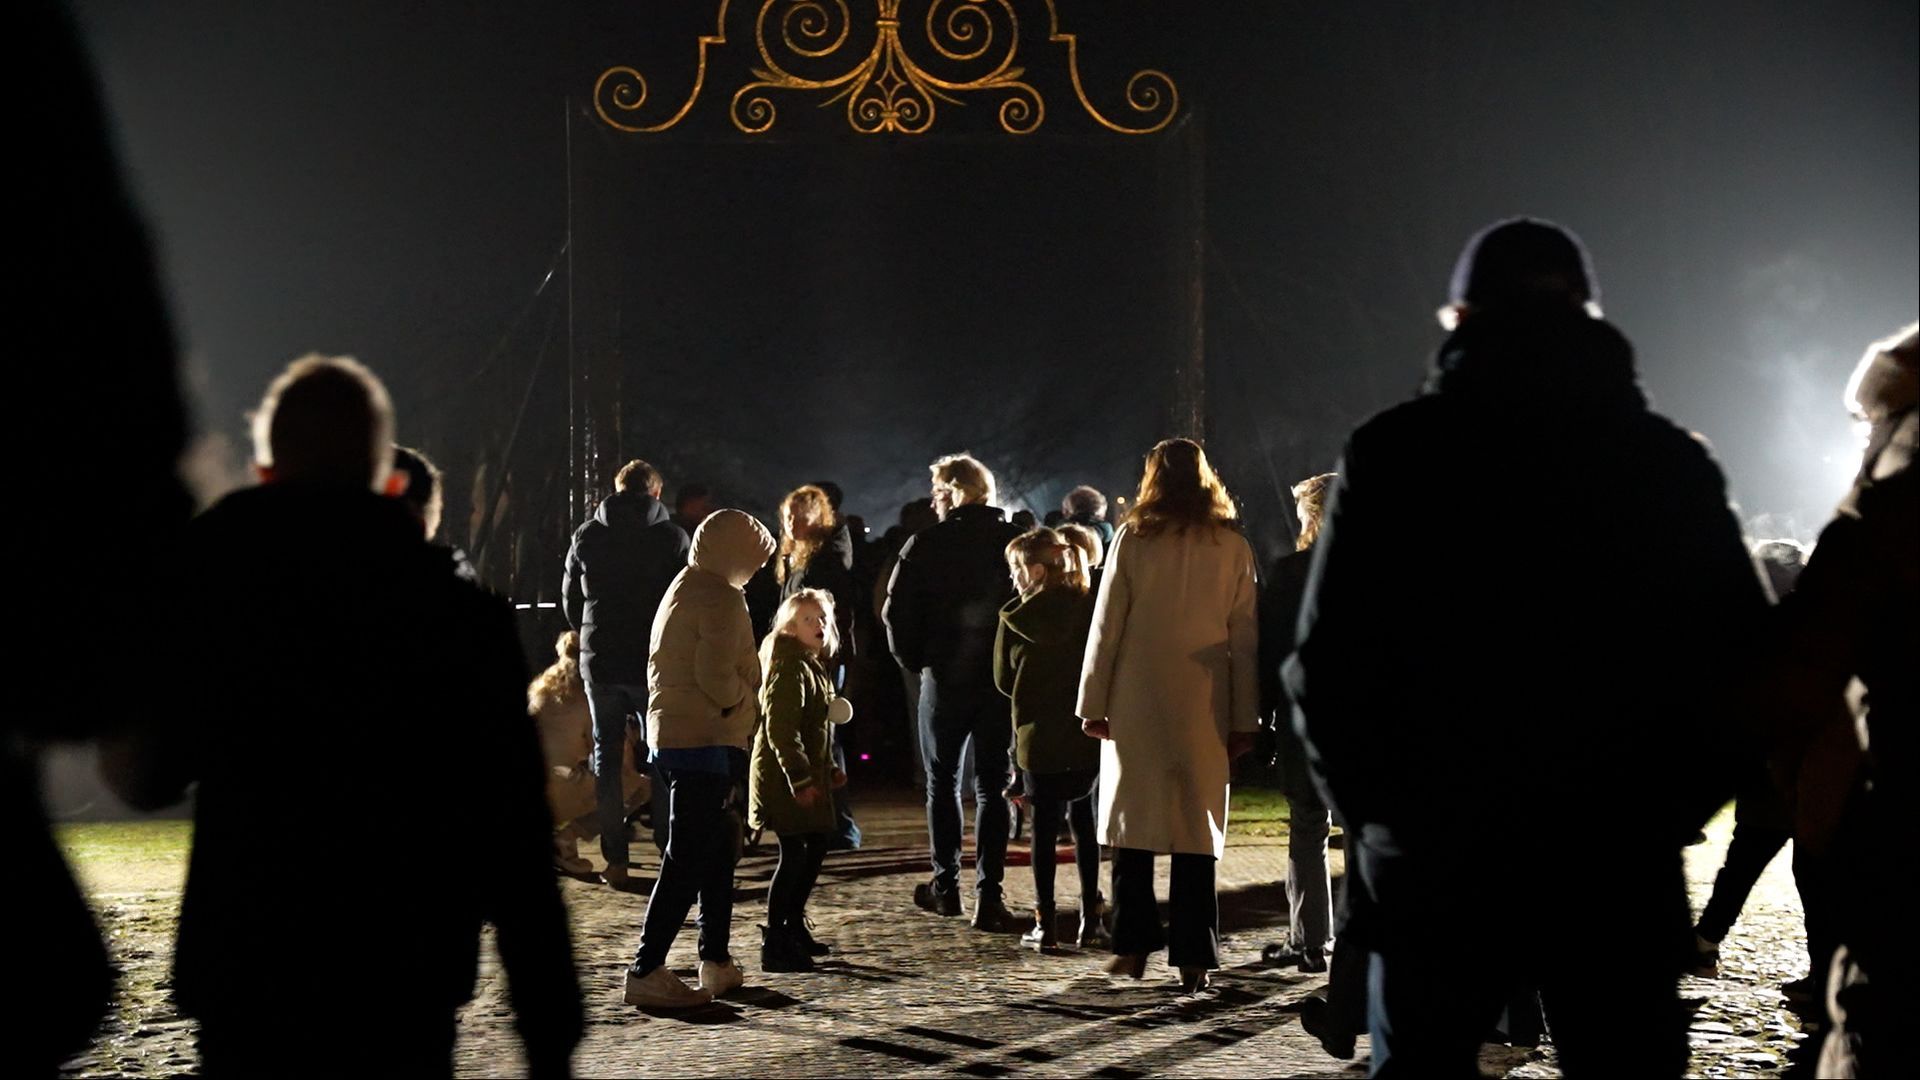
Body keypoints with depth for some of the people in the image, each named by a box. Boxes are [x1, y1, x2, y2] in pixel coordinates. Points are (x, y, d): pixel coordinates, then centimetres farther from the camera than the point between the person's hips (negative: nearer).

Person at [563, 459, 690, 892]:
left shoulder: (586, 535, 4)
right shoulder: (671, 536, -5)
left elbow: (571, 599, 9)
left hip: (599, 662, 2)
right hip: (654, 662, -2)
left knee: (607, 758, 9)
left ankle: (616, 862, 8)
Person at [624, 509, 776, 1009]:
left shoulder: (681, 590, 18)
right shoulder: (721, 598, -13)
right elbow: (717, 676, -22)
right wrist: (749, 703, -3)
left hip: (671, 737, 10)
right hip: (706, 742, -10)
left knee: (719, 846, 17)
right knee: (688, 860, -8)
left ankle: (716, 962, 22)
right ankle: (646, 971, -8)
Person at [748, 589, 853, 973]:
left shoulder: (814, 667, 15)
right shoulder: (789, 669, -16)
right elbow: (780, 729, -24)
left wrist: (829, 768, 24)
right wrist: (800, 779, -27)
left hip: (808, 774, 10)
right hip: (785, 778, -10)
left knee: (819, 843, 16)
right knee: (793, 854, -10)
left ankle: (794, 925, 30)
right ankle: (775, 945, -4)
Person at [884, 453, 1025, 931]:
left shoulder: (925, 545, -6)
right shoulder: (1017, 542, 0)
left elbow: (896, 613, -6)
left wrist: (915, 660, 7)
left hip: (945, 677, -1)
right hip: (1003, 678, 1)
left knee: (942, 781, 14)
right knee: (992, 785, 4)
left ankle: (946, 886, 19)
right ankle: (988, 895, -3)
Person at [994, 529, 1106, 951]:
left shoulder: (1016, 616, -7)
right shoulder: (1088, 608, -2)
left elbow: (1003, 678, 1)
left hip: (1040, 736, -2)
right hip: (1086, 734, 2)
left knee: (1044, 826, 5)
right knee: (1084, 824, 12)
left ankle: (1045, 923, 5)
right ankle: (1091, 920, 12)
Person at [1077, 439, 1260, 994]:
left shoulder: (1133, 539, -2)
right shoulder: (1233, 547, 3)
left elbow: (1106, 626, -3)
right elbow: (1245, 638, 2)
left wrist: (1093, 703, 3)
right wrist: (1245, 718, 6)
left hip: (1137, 703, -1)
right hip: (1204, 707, 1)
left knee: (1133, 822, 9)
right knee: (1198, 824, 5)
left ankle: (1134, 946, 11)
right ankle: (1193, 957, 5)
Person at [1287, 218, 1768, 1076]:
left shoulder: (1391, 454, -2)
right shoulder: (1668, 461, 2)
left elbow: (1324, 662, -7)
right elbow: (1745, 670, 0)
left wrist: (1372, 811, 5)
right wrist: (1665, 806, 11)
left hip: (1432, 854, -1)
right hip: (1619, 863, 1)